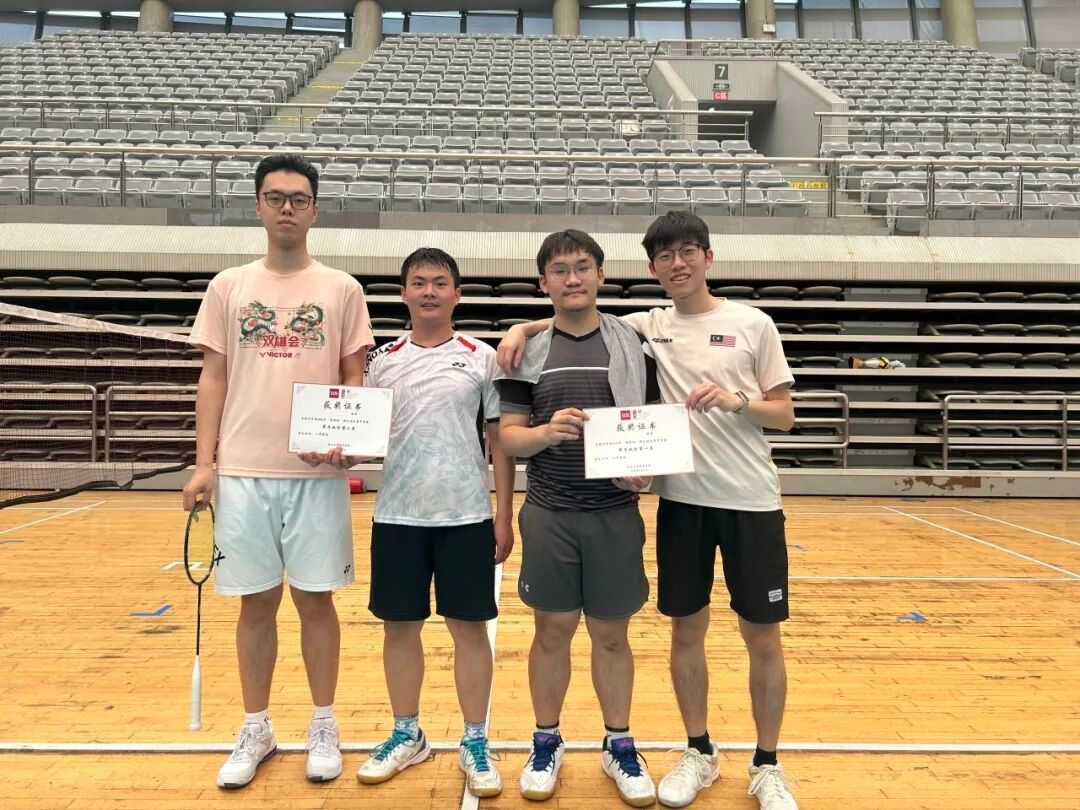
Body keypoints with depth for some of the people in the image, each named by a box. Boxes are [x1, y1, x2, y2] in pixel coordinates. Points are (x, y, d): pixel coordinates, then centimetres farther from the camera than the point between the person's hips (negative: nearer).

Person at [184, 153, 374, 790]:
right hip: (243, 472, 2)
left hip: (317, 473, -1)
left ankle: (324, 729, 24)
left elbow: (355, 379, 4)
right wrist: (204, 463, 0)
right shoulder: (228, 287, 8)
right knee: (256, 602, 11)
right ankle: (256, 732, 28)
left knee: (316, 599, 7)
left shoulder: (343, 290, 4)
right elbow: (213, 379, 8)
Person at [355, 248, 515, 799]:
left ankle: (475, 744, 23)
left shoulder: (481, 358, 1)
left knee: (470, 628, 6)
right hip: (398, 516, 2)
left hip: (467, 516, -2)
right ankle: (407, 736, 31)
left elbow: (500, 441, 1)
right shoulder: (384, 360, 6)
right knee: (399, 627, 11)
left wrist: (504, 516, -3)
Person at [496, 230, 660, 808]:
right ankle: (546, 742, 32)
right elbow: (509, 436, 0)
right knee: (552, 631, 12)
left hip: (616, 514, 0)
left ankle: (619, 745, 32)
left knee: (611, 635, 12)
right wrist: (548, 432, -20)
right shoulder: (529, 351, 2)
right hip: (549, 515, 0)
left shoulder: (631, 344, 2)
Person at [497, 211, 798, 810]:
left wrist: (735, 401, -18)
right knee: (686, 630, 11)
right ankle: (699, 754, 31)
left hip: (751, 501, -1)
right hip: (681, 500, 2)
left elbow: (784, 416, 0)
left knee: (762, 637, 7)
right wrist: (523, 328, -8)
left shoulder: (753, 325, 0)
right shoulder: (645, 326, 4)